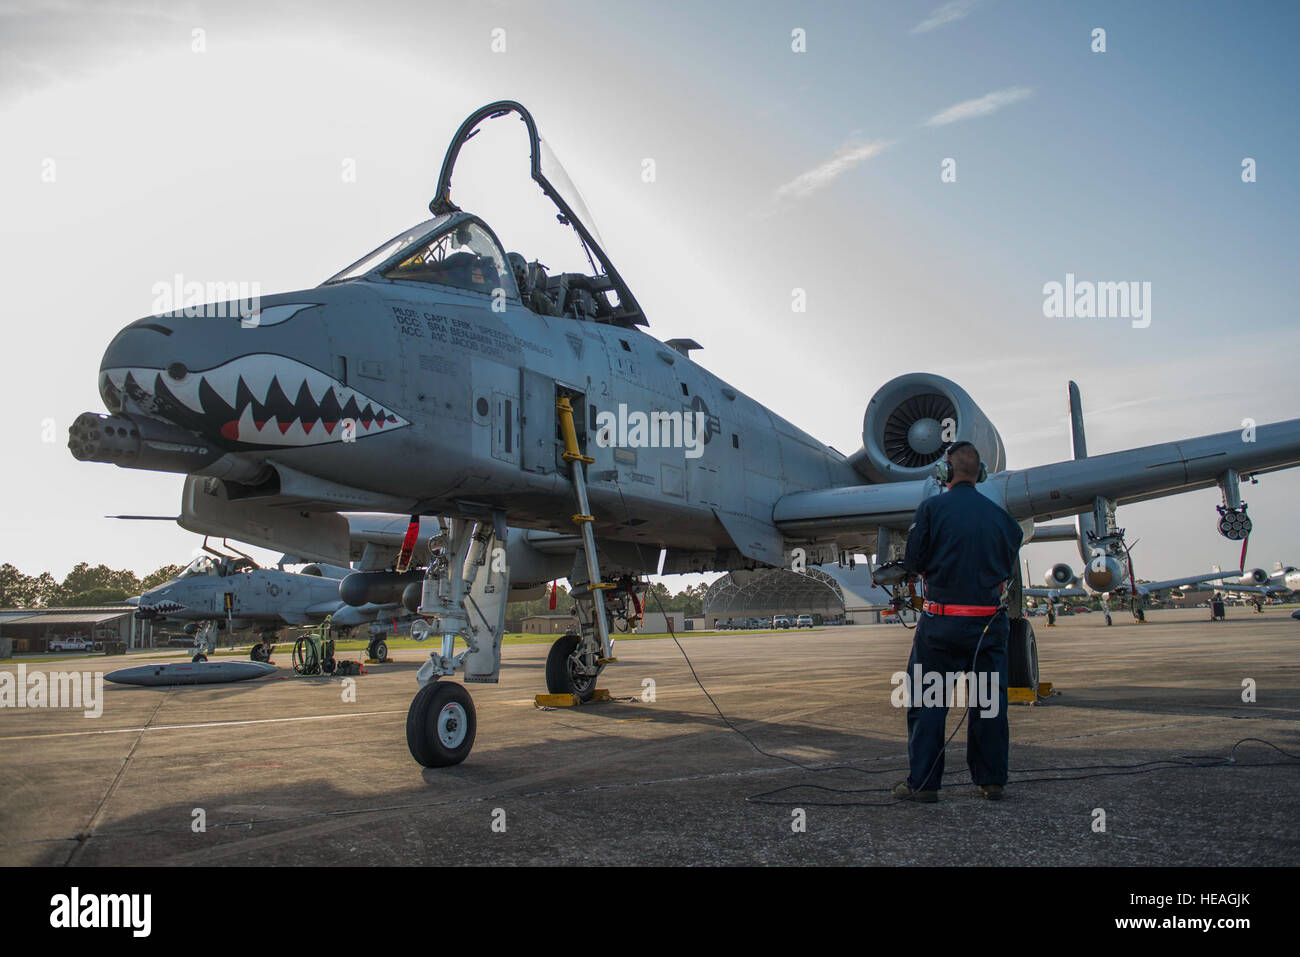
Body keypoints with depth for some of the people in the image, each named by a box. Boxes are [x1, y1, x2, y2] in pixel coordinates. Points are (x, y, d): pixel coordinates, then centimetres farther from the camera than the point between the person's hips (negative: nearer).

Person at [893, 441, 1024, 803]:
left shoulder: (932, 508, -7)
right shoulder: (1000, 515, 4)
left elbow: (913, 562, -6)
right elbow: (1008, 569, 11)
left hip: (942, 621, -3)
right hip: (990, 620, 4)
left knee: (926, 701, 5)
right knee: (989, 702, 12)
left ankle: (922, 783, 7)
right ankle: (991, 780, 19)